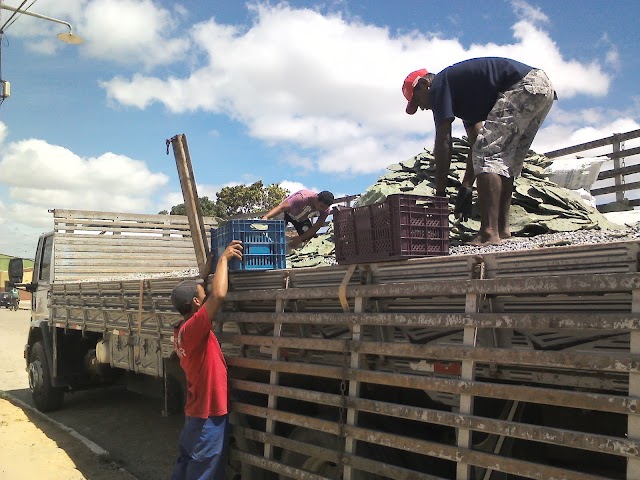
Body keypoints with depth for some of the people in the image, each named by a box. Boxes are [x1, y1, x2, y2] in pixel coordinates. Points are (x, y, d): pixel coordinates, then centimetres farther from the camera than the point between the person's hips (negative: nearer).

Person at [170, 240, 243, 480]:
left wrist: (207, 271, 18)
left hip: (196, 411, 9)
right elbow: (218, 295, -37)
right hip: (209, 414, -9)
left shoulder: (180, 328, 2)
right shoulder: (193, 328, -25)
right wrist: (223, 259, -25)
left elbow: (193, 291, 20)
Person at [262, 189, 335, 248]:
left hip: (302, 219, 4)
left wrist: (300, 239, -28)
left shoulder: (325, 210, -25)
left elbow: (316, 227, -18)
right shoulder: (303, 197, -42)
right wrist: (266, 217, -60)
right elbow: (281, 207, -47)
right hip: (286, 213, -4)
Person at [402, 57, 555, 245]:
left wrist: (440, 192, -1)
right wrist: (466, 187, 19)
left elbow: (443, 143, -5)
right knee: (505, 161, 14)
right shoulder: (463, 93, 27)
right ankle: (502, 228, 10)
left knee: (487, 156, -12)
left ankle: (489, 233, -19)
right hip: (543, 87, 10)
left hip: (524, 87, -10)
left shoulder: (439, 85, 1)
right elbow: (477, 141, 23)